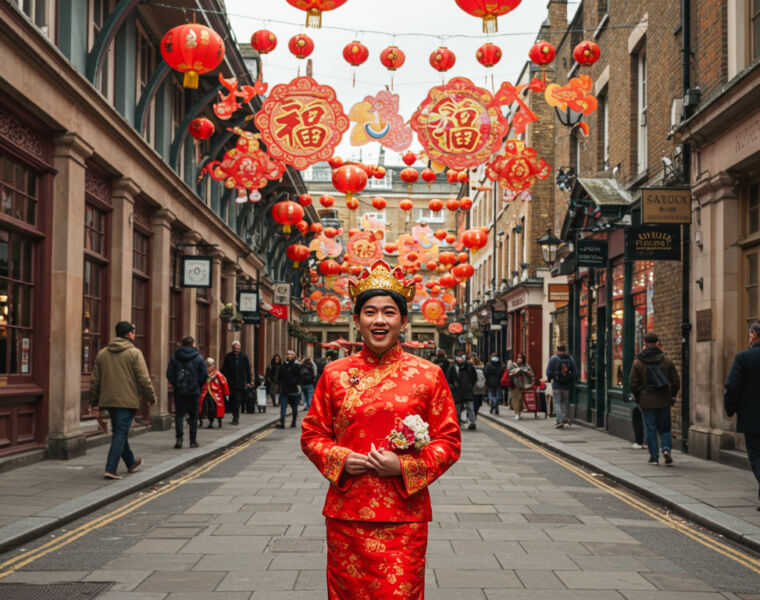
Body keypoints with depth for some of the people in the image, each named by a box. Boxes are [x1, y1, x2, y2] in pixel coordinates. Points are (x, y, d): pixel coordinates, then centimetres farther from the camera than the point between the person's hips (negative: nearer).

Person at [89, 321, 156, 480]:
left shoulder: (102, 353, 10)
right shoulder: (134, 353, -7)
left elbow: (95, 380, 12)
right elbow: (144, 379, -11)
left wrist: (95, 402, 17)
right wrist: (151, 398, 0)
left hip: (108, 400, 6)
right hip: (127, 401, -6)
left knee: (118, 432, 19)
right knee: (120, 434, -5)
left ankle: (131, 463, 34)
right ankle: (111, 469, -12)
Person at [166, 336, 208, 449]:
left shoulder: (174, 357, 1)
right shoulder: (198, 357, -3)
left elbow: (169, 374, -4)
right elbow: (204, 375, -7)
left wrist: (175, 385, 5)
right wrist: (197, 385, 6)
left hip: (179, 391, 1)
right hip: (194, 391, -1)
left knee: (179, 415, 8)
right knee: (193, 416, 7)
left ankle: (179, 438, -5)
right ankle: (193, 441, 10)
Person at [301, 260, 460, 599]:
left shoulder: (428, 375, 1)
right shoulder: (334, 374, 6)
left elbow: (449, 442, 2)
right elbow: (312, 435, 11)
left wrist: (403, 465, -13)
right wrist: (340, 459, -8)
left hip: (404, 517, -1)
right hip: (346, 516, 2)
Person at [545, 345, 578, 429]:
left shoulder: (553, 359, -8)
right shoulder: (571, 359, 1)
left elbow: (549, 372, -9)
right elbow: (575, 372, 2)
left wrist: (549, 379, 11)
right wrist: (572, 382, 14)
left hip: (557, 385, -3)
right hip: (567, 386, 3)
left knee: (557, 402, 2)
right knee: (565, 401, 17)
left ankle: (560, 420, -7)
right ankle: (564, 417, 8)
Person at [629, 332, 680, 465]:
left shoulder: (638, 362, -5)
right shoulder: (666, 360, 1)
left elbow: (633, 383, -4)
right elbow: (675, 381, 2)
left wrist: (637, 397, 9)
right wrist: (672, 395, 14)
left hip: (647, 401, -2)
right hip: (664, 400, 2)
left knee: (650, 429, 4)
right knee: (664, 428, 13)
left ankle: (654, 457, 3)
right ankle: (666, 448, -9)